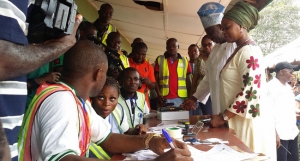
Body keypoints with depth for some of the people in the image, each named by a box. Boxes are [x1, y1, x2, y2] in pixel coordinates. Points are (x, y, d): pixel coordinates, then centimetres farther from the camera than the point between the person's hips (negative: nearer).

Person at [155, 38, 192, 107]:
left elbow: (188, 81, 10)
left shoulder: (185, 61, 10)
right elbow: (156, 79, 5)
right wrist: (159, 95, -8)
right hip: (164, 98, -1)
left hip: (180, 98, 1)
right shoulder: (160, 60, 8)